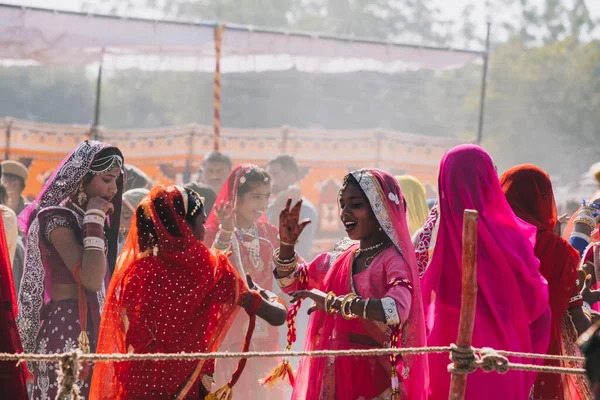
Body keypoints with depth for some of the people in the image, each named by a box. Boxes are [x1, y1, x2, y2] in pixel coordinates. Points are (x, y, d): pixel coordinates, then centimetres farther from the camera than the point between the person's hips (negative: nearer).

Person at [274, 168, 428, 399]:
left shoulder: (393, 260, -12)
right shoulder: (342, 256, 8)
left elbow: (397, 309, -32)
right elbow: (291, 283, 19)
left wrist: (333, 303, -32)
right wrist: (287, 243, 1)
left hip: (375, 375, -6)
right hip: (335, 372, 6)